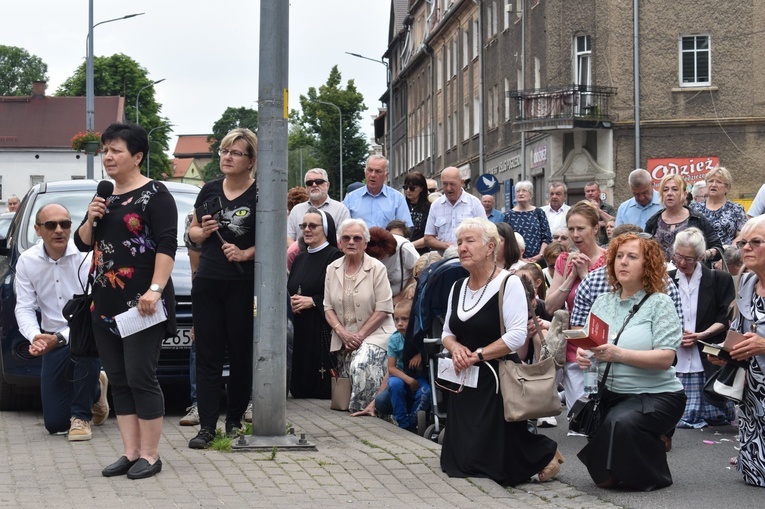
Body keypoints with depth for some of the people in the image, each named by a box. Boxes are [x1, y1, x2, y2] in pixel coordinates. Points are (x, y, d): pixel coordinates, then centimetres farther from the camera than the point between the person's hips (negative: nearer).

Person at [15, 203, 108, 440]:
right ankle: (95, 389, 34)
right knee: (54, 423, 1)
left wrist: (60, 338, -33)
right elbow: (24, 308, -4)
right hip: (53, 340, 4)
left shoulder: (85, 256, -17)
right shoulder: (27, 261, -3)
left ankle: (81, 416, -18)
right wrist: (35, 337, -25)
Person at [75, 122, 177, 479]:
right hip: (105, 303, 8)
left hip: (141, 303, -8)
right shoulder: (104, 196, 17)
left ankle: (150, 456, -1)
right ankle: (130, 453, 12)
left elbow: (167, 246, -13)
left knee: (140, 378, -7)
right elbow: (82, 244, 19)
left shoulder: (154, 194, -6)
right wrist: (90, 219, -1)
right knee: (118, 381, 7)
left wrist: (155, 290, -23)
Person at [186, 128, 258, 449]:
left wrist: (245, 253, -18)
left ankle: (235, 420, 18)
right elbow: (193, 232, 17)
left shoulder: (260, 196, -4)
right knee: (208, 354, 1)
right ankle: (207, 426, 1)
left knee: (241, 353, 4)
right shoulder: (210, 191, 9)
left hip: (243, 285, -3)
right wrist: (203, 231, -4)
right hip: (207, 281, 4)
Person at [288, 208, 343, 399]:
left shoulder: (335, 257, -6)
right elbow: (288, 291, 22)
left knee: (323, 390, -8)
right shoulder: (300, 259, 18)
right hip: (301, 328, 7)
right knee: (300, 389, 6)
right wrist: (292, 301, 1)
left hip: (324, 328, -7)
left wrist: (312, 301, -15)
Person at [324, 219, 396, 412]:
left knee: (361, 366, -29)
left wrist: (360, 335, -13)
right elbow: (328, 308, 7)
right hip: (344, 338, 5)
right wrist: (343, 333, -9)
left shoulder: (377, 268, -5)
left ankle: (363, 410, -16)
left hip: (374, 334, -5)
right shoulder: (332, 269, 8)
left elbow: (383, 310, -9)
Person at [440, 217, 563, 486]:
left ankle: (547, 452, 20)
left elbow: (517, 336, -21)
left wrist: (477, 355, -19)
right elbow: (447, 332, 16)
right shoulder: (457, 287, 11)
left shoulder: (509, 283, -13)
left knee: (496, 463, -6)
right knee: (460, 461, 8)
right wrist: (455, 347, -7)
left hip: (497, 382, -8)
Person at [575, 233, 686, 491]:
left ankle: (651, 477, -4)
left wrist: (619, 355, -28)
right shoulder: (603, 302, 10)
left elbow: (665, 359, -16)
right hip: (610, 394, 5)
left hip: (656, 394, -5)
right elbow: (587, 343, 10)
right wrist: (582, 355, -15)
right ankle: (610, 474, 6)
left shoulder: (659, 303, -6)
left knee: (621, 421, -32)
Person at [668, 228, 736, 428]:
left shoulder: (720, 280, 4)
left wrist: (702, 335, -13)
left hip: (708, 359, -2)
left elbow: (725, 319, 2)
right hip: (673, 361, 2)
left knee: (716, 416, -3)